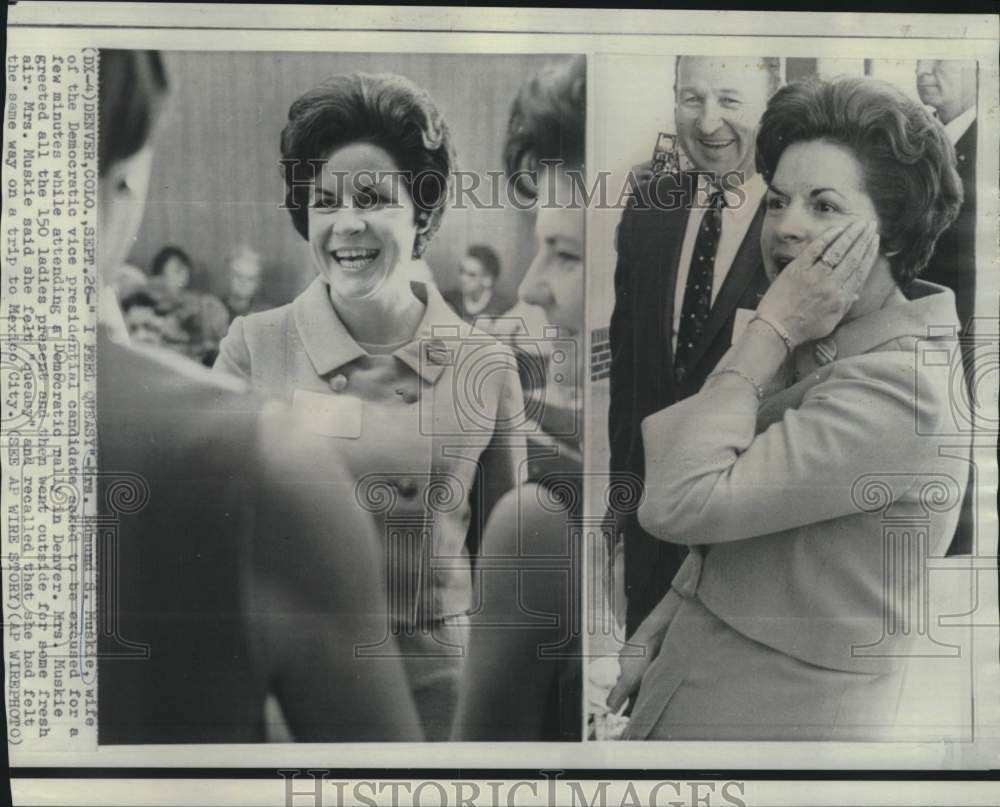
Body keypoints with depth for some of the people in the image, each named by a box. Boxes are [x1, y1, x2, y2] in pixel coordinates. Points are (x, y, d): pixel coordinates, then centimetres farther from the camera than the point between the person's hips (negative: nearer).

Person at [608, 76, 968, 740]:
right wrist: (655, 634, 6)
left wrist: (770, 329, -23)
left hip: (777, 719, -8)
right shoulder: (813, 347, 4)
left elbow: (679, 505, -29)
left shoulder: (898, 387, -24)